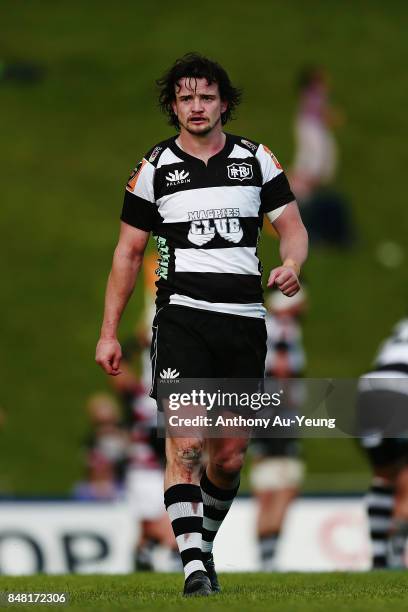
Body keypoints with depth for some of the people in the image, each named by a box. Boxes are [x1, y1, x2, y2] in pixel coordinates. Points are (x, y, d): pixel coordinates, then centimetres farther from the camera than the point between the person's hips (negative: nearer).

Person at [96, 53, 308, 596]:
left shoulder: (256, 159, 8)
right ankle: (194, 564, -20)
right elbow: (128, 252, 9)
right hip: (182, 316, -2)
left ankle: (202, 540, 29)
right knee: (186, 439, -18)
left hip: (244, 319, 2)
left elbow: (292, 226, 10)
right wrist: (109, 333, 6)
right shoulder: (154, 169, 5)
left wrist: (291, 263, -14)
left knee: (230, 457, 5)